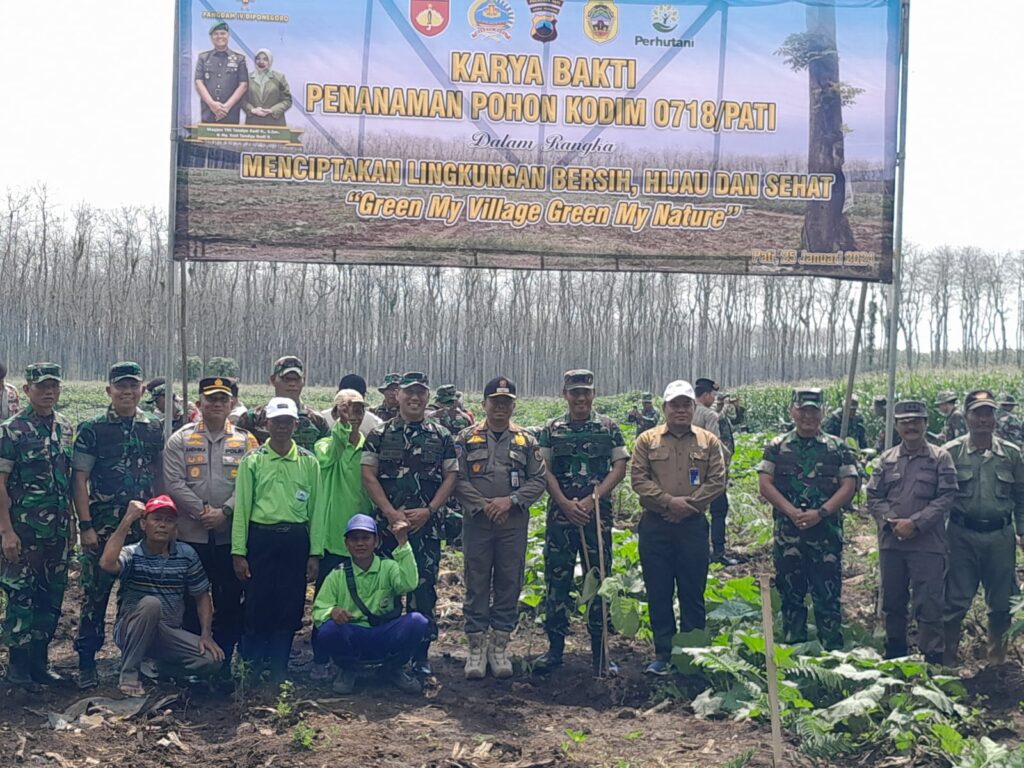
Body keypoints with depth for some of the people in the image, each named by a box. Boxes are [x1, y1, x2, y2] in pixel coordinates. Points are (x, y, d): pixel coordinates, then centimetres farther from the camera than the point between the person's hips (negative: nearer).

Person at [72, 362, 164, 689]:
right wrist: (85, 525, -11)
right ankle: (86, 663, 11)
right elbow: (80, 479, -5)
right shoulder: (92, 428, -3)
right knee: (95, 594, 1)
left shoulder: (154, 429, 7)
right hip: (102, 527, -3)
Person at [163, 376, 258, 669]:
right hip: (190, 534, -1)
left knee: (230, 601, 5)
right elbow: (174, 483, -5)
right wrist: (202, 512, -14)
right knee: (191, 602, 6)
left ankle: (223, 664, 16)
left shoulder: (245, 441, 6)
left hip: (231, 535, 1)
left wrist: (224, 512, -15)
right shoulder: (181, 439, 4)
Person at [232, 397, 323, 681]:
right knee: (256, 605, 1)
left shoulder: (309, 462, 5)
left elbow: (316, 509, 5)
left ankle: (279, 669, 18)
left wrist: (314, 553, 2)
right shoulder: (252, 460, 2)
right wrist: (238, 552, -5)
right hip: (260, 538, -1)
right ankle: (251, 668, 14)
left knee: (290, 607, 6)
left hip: (296, 540, 1)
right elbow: (241, 507, 0)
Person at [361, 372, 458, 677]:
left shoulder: (442, 436, 7)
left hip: (426, 524, 0)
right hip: (388, 522, 0)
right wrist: (391, 513, -10)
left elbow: (450, 477, 4)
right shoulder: (380, 434, 5)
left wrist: (428, 510, -8)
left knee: (424, 588, 0)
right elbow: (368, 475, -1)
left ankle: (421, 654, 8)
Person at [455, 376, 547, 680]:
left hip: (514, 525, 1)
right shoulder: (466, 438, 4)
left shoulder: (526, 441, 8)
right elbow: (457, 479, -2)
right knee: (476, 586, 3)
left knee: (509, 586, 5)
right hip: (476, 523, -1)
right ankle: (476, 648, 11)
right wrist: (484, 506, -12)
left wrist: (511, 500, -10)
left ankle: (499, 647, 16)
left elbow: (539, 480, 4)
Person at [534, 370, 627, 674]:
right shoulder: (551, 430, 6)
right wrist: (566, 503, -12)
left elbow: (620, 467, 0)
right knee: (556, 581, 3)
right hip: (560, 514, 1)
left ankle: (599, 650, 12)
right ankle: (555, 647, 12)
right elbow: (545, 471, 2)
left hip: (598, 514, 0)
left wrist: (592, 499, -12)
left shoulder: (608, 427, 5)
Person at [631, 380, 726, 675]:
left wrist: (689, 504, -11)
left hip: (693, 525, 0)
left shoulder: (709, 442, 6)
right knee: (658, 592, 5)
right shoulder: (647, 440, 3)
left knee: (693, 591, 5)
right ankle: (663, 653, 14)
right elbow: (638, 479, -3)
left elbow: (717, 481, 0)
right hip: (655, 526, 0)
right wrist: (669, 501, -14)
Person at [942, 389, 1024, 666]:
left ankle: (997, 659, 32)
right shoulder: (951, 452, -3)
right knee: (955, 601, 2)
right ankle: (948, 660, 12)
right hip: (962, 536, -2)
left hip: (1000, 536, 2)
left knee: (1002, 602, 13)